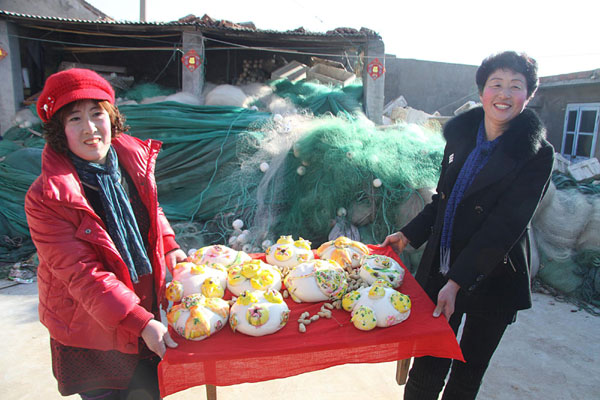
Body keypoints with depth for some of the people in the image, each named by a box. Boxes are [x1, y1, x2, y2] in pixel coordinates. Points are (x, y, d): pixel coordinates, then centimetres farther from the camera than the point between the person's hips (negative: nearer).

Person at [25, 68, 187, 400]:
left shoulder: (133, 157, -9)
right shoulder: (46, 198, -25)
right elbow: (82, 275, -25)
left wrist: (168, 245, 0)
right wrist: (140, 322, -27)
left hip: (145, 309, 5)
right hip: (88, 328, -4)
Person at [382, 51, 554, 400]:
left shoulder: (537, 155, -12)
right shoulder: (460, 134, 2)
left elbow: (505, 226, -20)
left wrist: (457, 281, -25)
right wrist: (409, 235, 8)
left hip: (491, 278, -3)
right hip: (440, 267, 4)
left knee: (469, 371, 17)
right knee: (427, 367, 13)